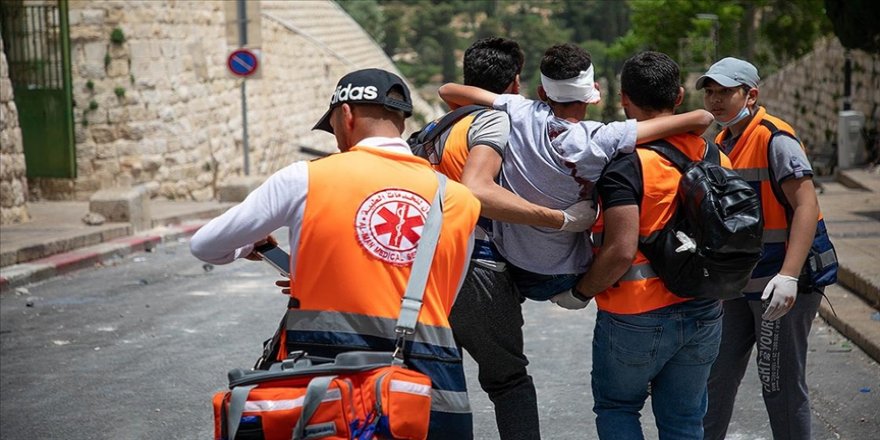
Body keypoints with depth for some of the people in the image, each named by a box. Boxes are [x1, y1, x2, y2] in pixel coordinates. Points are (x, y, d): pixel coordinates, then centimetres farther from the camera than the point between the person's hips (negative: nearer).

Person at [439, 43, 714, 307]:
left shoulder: (519, 112, -14)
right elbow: (701, 119, -20)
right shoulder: (601, 141, -21)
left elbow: (448, 91, 0)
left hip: (510, 269, 2)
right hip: (565, 279, -2)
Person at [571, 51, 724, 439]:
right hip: (704, 315, 6)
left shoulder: (626, 161, -18)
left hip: (637, 319, -5)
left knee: (616, 407, 15)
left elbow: (621, 252, -25)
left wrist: (581, 290, -10)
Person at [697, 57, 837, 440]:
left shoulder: (775, 139, -17)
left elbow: (806, 206, -24)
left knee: (780, 382, 0)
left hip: (782, 283, -8)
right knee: (719, 372, 14)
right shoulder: (722, 143, 10)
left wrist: (789, 276, -32)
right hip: (740, 281, 8)